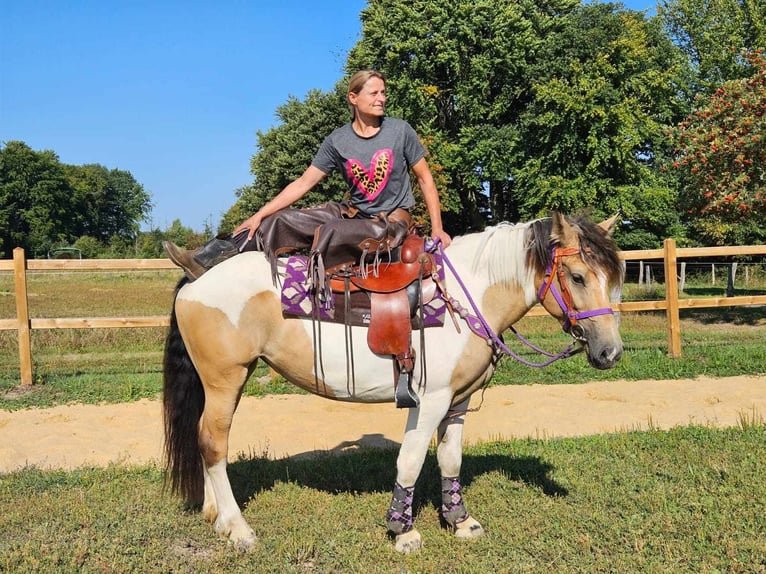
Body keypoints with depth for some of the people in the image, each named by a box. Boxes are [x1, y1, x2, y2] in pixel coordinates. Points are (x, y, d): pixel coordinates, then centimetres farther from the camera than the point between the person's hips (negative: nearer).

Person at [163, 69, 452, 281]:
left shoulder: (401, 130, -8)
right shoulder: (337, 141, -2)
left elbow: (425, 178, -1)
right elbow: (303, 183, -1)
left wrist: (437, 229, -9)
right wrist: (259, 215, -7)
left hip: (393, 220, -4)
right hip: (353, 211, 4)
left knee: (330, 231, -34)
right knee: (279, 221, -7)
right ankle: (204, 262, -7)